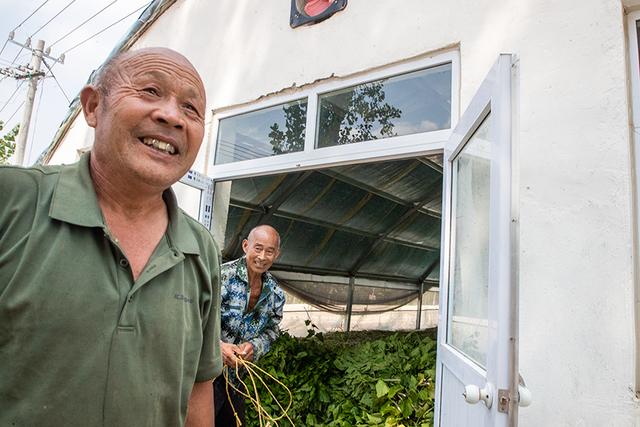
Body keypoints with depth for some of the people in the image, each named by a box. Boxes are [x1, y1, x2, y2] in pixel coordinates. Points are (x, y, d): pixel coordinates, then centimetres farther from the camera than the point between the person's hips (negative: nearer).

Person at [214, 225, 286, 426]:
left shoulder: (275, 293, 0)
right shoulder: (222, 276, -20)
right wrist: (217, 345, -31)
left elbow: (271, 331, 9)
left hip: (236, 375, 6)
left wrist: (254, 346, -11)